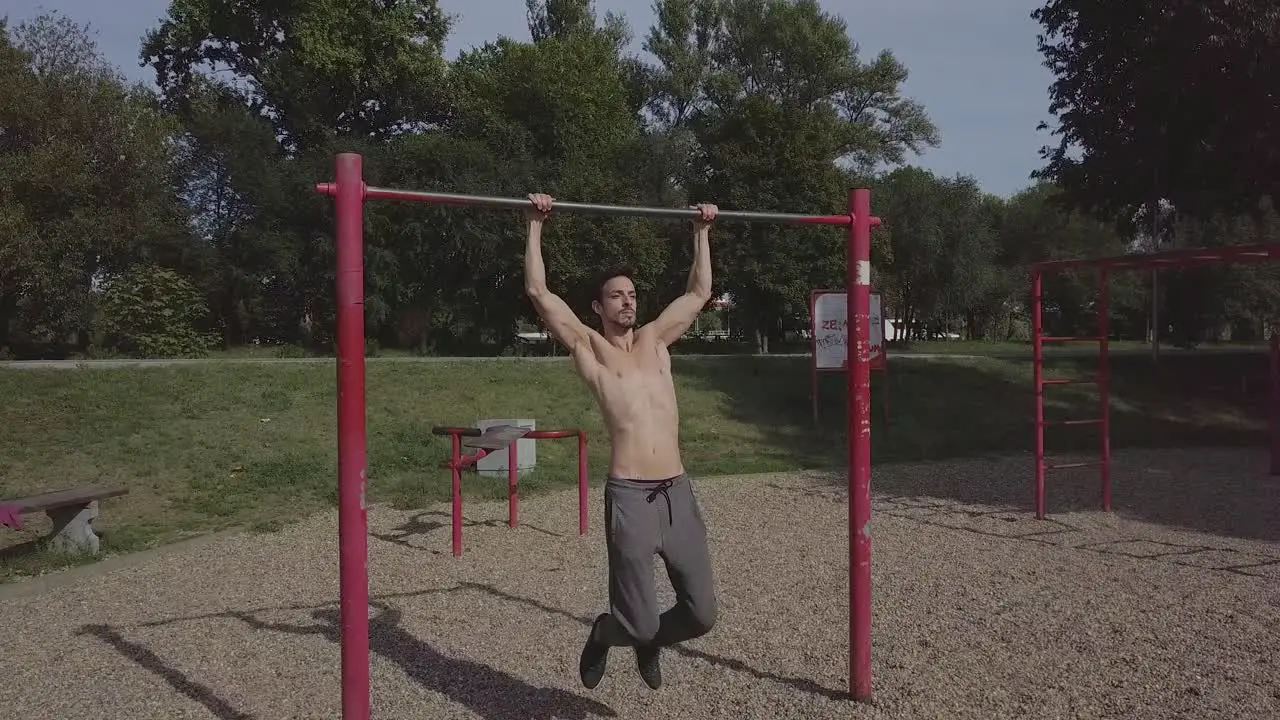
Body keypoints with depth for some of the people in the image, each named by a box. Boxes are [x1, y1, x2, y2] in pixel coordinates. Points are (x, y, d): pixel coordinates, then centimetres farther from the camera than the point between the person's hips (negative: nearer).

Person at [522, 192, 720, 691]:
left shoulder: (655, 340, 19)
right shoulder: (588, 346, 7)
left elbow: (699, 292, 28)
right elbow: (537, 291, 0)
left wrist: (702, 233, 29)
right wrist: (536, 226, 2)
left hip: (679, 493, 5)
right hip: (630, 497, -4)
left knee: (701, 615, 6)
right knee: (638, 622, -2)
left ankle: (649, 643, 39)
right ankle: (603, 634, 35)